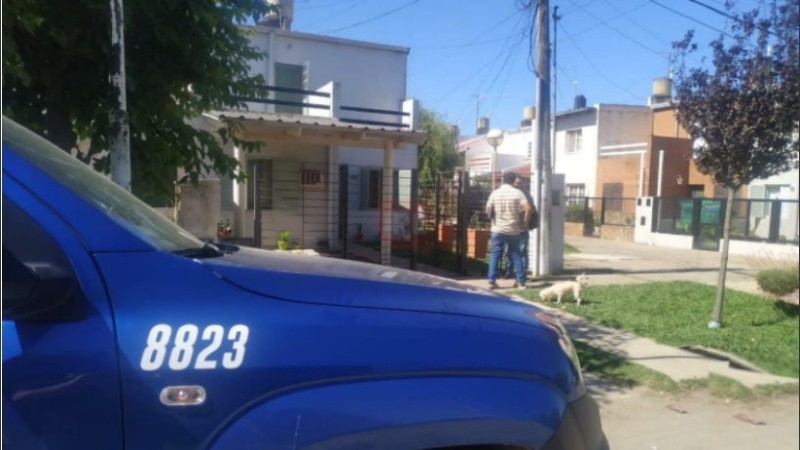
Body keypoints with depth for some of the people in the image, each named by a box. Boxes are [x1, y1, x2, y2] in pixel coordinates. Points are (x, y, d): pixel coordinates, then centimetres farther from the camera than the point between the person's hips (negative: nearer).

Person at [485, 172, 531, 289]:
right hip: (514, 230, 0)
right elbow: (528, 209, -14)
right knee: (516, 255, 11)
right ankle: (521, 280, 12)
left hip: (497, 229, 0)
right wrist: (525, 223, -2)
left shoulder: (495, 193, 0)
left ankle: (492, 281, 1)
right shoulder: (518, 193, -4)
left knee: (495, 255, 5)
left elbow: (488, 211, -2)